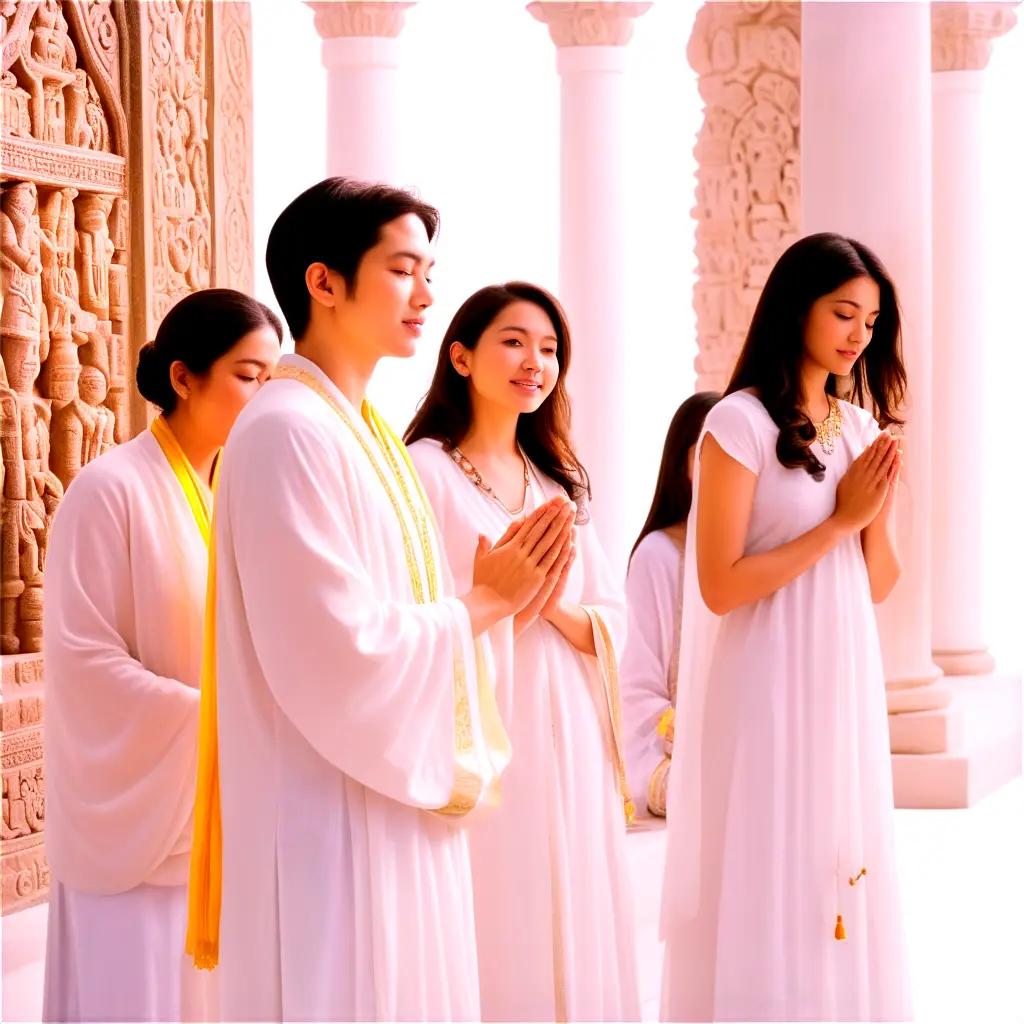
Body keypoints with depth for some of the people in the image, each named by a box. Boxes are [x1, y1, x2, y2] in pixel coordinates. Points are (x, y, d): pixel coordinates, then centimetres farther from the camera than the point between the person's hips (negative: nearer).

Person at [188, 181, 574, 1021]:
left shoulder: (364, 432, 14)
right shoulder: (288, 432, -15)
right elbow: (341, 647, -22)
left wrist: (490, 596, -1)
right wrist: (480, 605, -9)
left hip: (396, 808, 10)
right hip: (331, 823, -10)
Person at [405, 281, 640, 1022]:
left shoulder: (557, 481, 16)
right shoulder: (425, 470, -5)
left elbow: (615, 625, 11)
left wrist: (558, 607, -8)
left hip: (569, 740, 6)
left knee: (570, 930, 8)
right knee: (496, 940, -4)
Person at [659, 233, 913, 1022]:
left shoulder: (860, 427, 10)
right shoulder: (741, 422, -11)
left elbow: (879, 584, 12)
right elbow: (720, 585, -16)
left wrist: (878, 511, -7)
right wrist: (839, 520, -13)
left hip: (845, 685, 7)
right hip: (770, 688, -7)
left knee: (840, 870, 11)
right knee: (772, 883, -2)